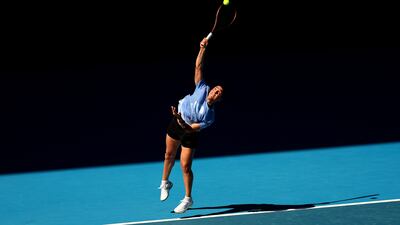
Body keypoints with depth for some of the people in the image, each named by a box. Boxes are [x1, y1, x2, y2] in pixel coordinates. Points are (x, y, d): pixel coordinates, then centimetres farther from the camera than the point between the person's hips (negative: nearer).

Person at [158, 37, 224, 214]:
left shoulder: (210, 117, -26)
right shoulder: (202, 88, -19)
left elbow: (190, 129, -27)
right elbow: (198, 67, -20)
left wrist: (181, 121, -42)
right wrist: (203, 49, -30)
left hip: (189, 132, -4)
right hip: (176, 124, 4)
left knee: (185, 166, -6)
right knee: (169, 156, 16)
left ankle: (187, 199, 11)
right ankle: (165, 183, 43)